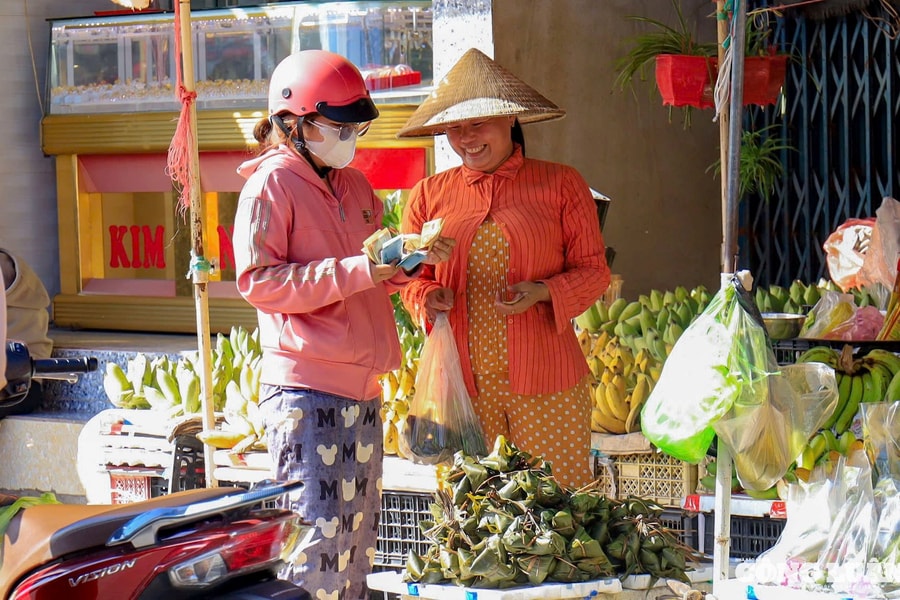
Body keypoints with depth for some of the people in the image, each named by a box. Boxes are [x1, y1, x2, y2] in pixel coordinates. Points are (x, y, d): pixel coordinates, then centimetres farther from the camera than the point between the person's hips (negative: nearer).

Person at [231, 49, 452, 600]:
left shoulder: (355, 185, 17)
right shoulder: (271, 185, -7)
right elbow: (257, 281, -16)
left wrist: (414, 261, 5)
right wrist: (354, 271, -21)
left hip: (363, 388, 8)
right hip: (305, 389, -8)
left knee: (359, 532, 12)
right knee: (318, 535, -10)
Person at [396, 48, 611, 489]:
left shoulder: (561, 184, 4)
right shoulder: (429, 195, 10)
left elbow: (593, 270, 5)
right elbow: (413, 279, 16)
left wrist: (541, 292, -13)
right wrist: (428, 298, -7)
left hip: (545, 381, -2)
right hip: (461, 380, 2)